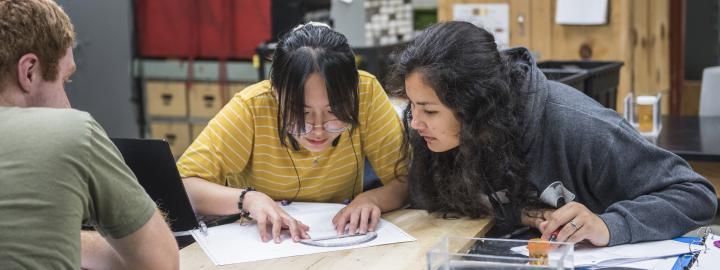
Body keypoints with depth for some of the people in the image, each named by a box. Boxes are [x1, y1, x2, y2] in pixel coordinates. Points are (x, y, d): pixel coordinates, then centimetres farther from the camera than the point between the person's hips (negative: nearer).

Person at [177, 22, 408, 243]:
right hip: (261, 245, -1)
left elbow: (407, 180, -12)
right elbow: (182, 186, -21)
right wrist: (249, 199, -35)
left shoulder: (366, 92, -18)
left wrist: (372, 198, -31)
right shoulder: (251, 107, -21)